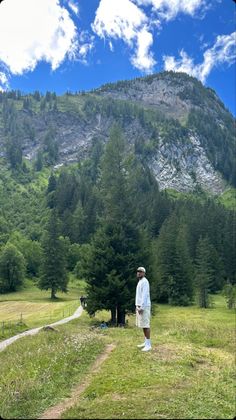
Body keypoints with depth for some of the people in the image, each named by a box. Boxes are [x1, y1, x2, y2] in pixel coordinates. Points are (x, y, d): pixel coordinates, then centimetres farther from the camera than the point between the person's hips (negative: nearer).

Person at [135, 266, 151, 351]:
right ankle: (145, 342, 20)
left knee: (146, 325, -8)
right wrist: (137, 306, 17)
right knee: (143, 325, 13)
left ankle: (148, 345, -4)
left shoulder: (144, 281, -12)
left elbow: (145, 295, -19)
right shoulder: (140, 282, 18)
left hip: (144, 306, -10)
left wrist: (141, 307, -23)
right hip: (139, 306, 10)